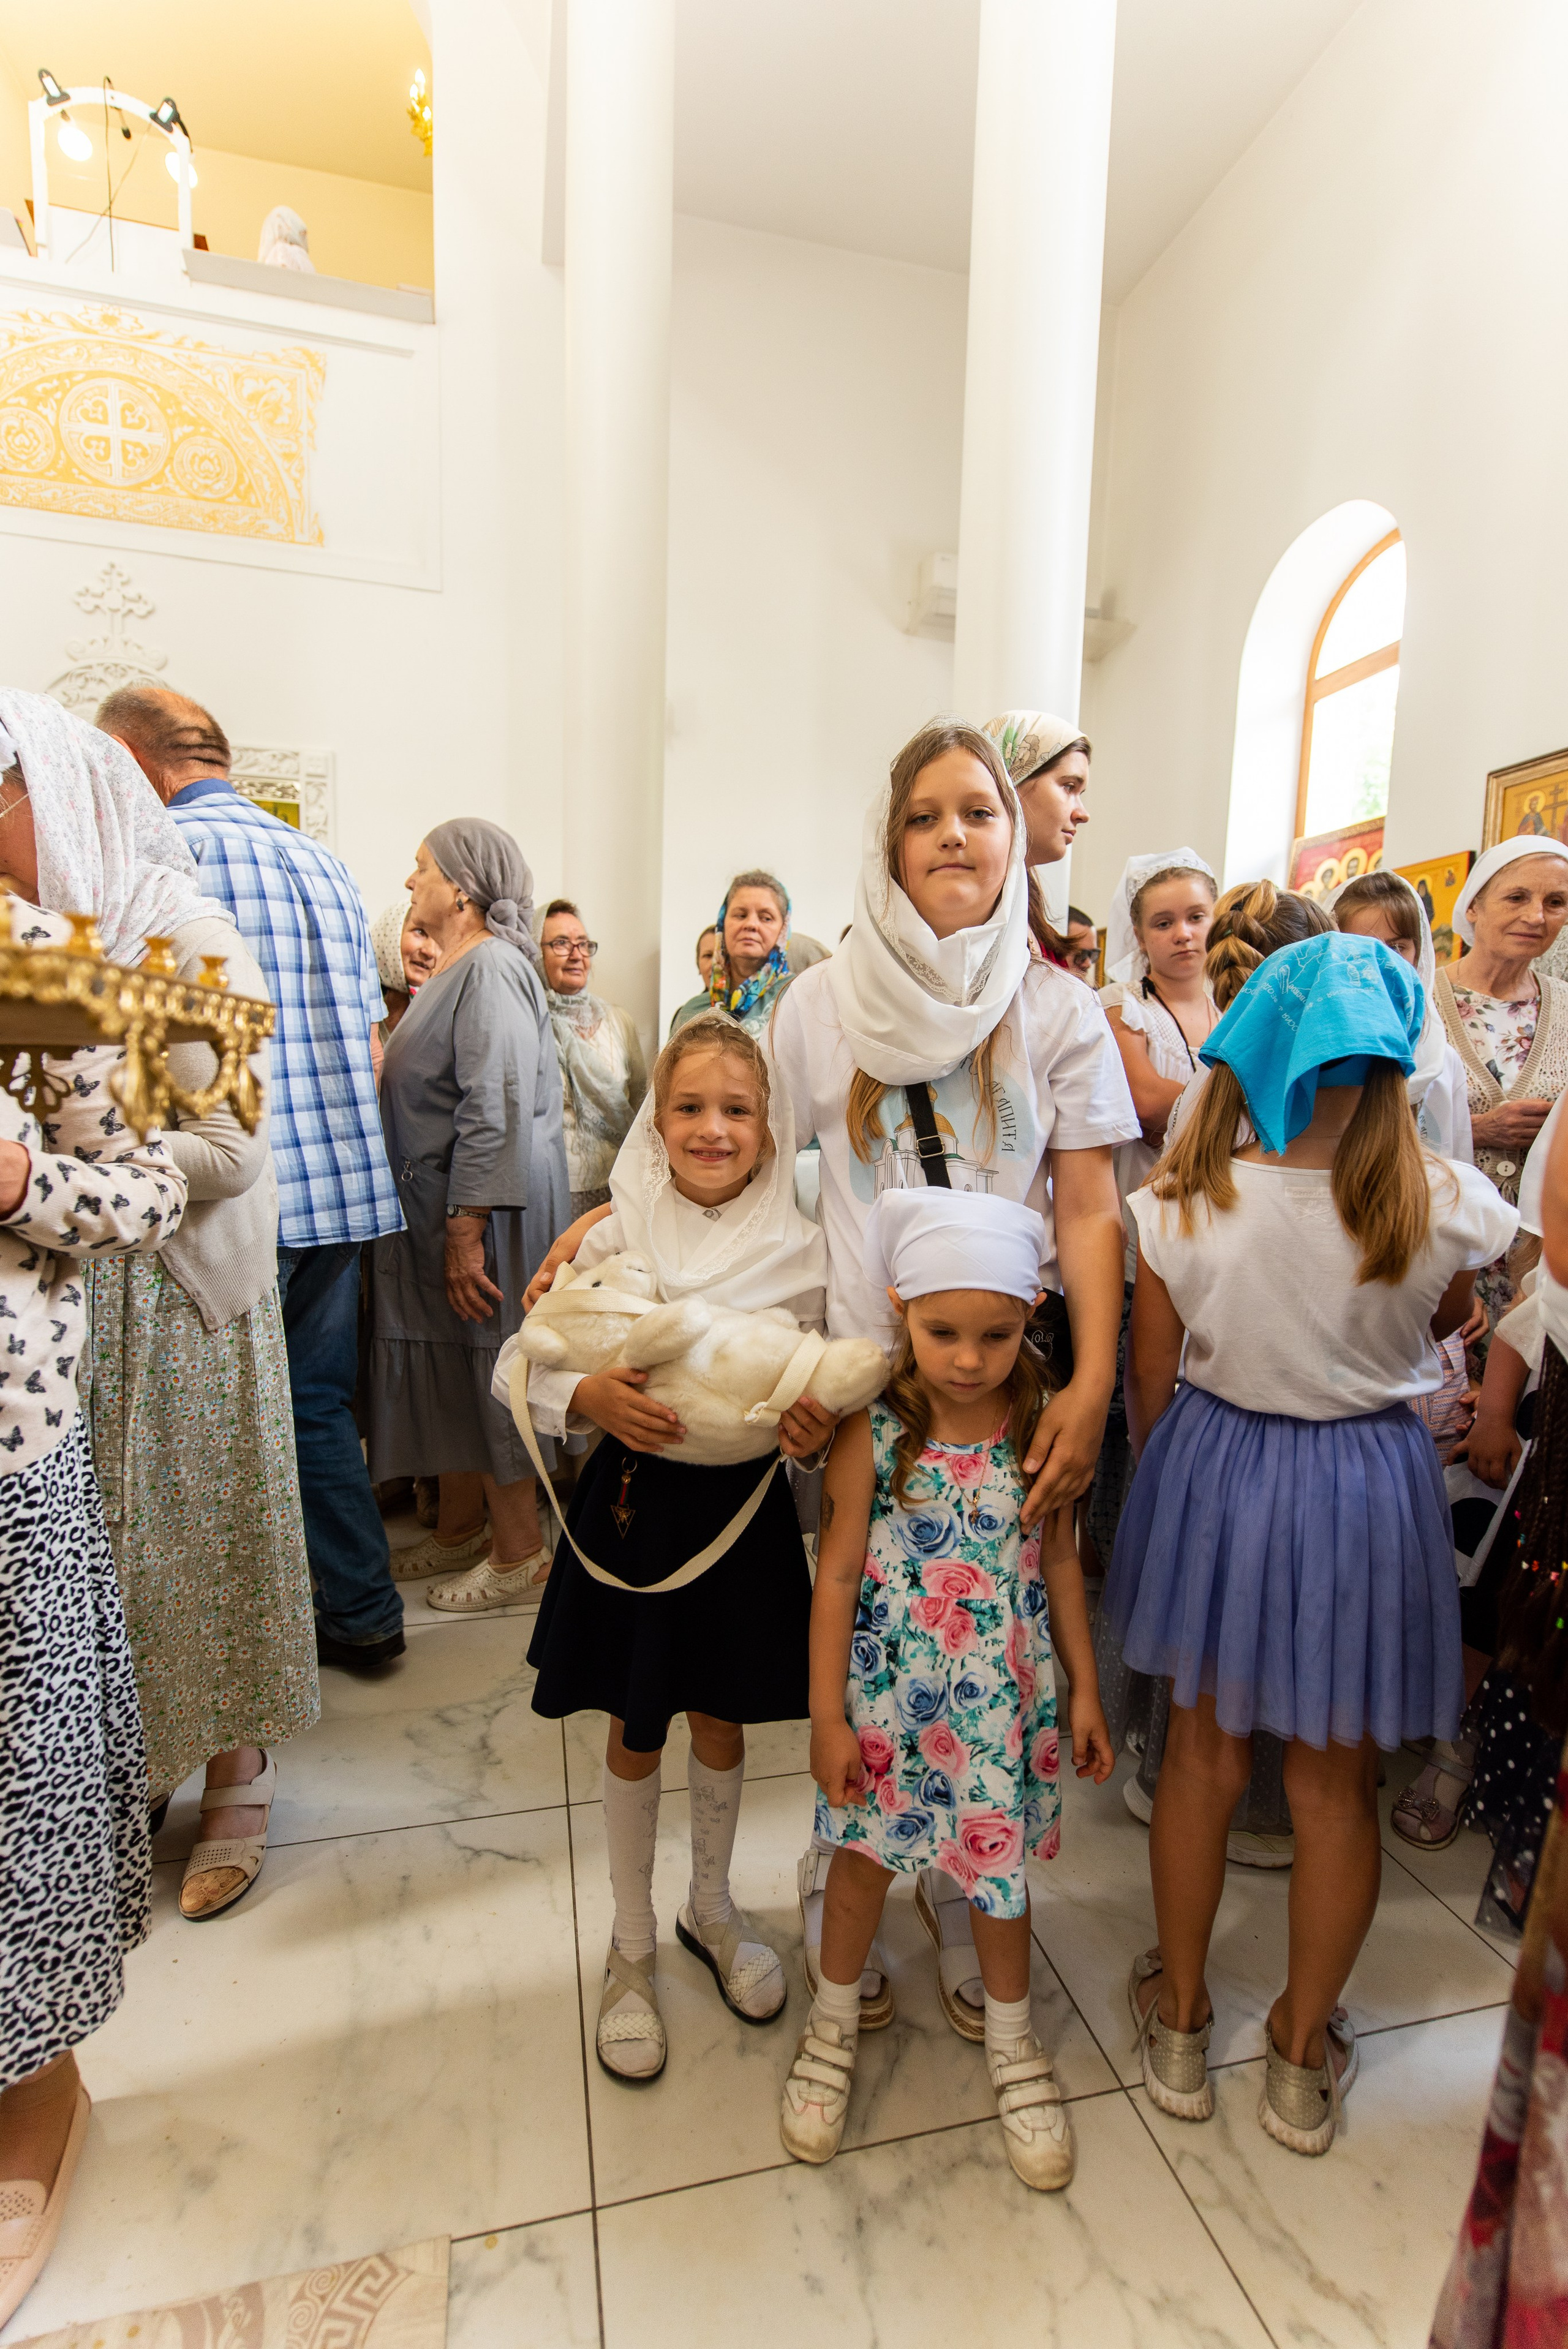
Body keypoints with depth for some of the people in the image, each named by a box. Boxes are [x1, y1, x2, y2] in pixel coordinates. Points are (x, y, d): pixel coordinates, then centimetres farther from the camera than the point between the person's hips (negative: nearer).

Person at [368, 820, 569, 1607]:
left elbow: (496, 1108, -24)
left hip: (482, 1208, -10)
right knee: (447, 1370, 17)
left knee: (489, 1370, 1)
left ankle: (519, 1553, 17)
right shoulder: (454, 970, 16)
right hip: (434, 1205, 10)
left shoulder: (491, 966, -16)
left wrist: (466, 1228, -25)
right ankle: (459, 1528, 34)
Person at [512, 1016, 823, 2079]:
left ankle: (711, 1909, 50)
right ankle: (633, 1949, 44)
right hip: (638, 1502, -1)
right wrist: (588, 1394, -25)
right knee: (635, 1736, 17)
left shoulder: (802, 1246, -8)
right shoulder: (618, 1238, -10)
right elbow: (518, 1364, -6)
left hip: (746, 1508, 1)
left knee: (722, 1722, 21)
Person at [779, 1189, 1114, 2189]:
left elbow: (1060, 1562, 1)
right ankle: (834, 2027, 46)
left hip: (1003, 1694, 1)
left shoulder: (1045, 1428, -11)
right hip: (890, 1690, -1)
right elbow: (838, 1575, -10)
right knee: (864, 1855, 17)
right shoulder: (874, 1432, -18)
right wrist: (827, 1715, -6)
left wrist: (1086, 1690, 6)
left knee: (999, 1863, 17)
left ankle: (1013, 2045, 47)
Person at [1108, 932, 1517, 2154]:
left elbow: (1150, 1381, -5)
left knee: (1202, 1752, 22)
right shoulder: (1448, 1205, -18)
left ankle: (1180, 2019, 43)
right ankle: (1303, 2054, 43)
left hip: (1216, 1469, 1)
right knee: (1338, 1786, 20)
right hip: (1370, 1487, 0)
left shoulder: (1182, 1205, -18)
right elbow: (1448, 1323, 6)